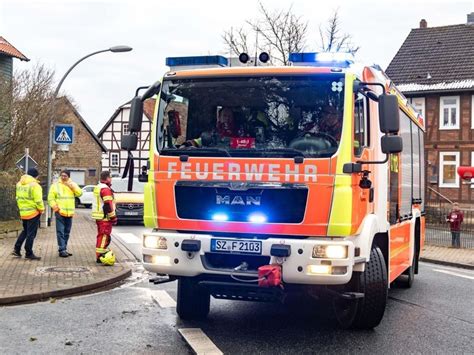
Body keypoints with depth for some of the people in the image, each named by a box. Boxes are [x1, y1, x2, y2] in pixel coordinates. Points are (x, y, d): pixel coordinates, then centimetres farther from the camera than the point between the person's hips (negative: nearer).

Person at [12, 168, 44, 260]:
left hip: (23, 213, 7)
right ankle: (29, 254, 6)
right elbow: (38, 200, -19)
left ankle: (16, 249, 18)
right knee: (31, 233, 1)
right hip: (33, 213, -7)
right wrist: (41, 209, -5)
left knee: (25, 231, 23)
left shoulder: (19, 184, 8)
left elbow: (18, 198, 13)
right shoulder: (34, 185, -17)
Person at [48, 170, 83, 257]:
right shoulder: (55, 185, 2)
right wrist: (55, 207, -15)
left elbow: (79, 193, -3)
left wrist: (72, 186, -13)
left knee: (67, 232, 11)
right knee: (60, 232, -8)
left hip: (69, 213, 4)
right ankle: (62, 250, -10)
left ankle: (64, 249, 20)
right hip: (59, 212, -4)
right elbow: (51, 198, -1)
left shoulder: (72, 185, 11)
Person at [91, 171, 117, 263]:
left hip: (98, 216, 10)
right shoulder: (106, 189, -16)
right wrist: (113, 217, -15)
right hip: (105, 217, -10)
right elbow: (108, 205, -20)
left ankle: (101, 254, 25)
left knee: (101, 235, 18)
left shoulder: (97, 187, 17)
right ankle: (100, 256, -8)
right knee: (104, 236, -8)